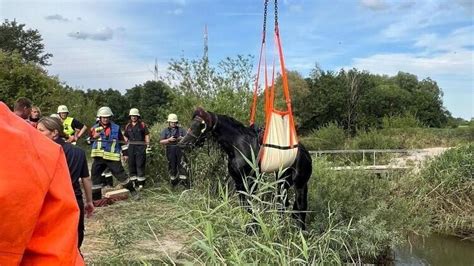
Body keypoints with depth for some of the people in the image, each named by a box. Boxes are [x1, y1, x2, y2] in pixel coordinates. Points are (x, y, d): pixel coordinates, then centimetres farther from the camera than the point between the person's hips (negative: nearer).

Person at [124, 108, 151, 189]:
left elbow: (147, 135, -1)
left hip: (140, 147, -5)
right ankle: (133, 181, 17)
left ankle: (141, 182, 0)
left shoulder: (142, 125, 1)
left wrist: (148, 145, -8)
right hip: (131, 148, 5)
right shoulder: (128, 126, 14)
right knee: (131, 165, 8)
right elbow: (125, 136, 24)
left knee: (140, 165, -4)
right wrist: (126, 141, 7)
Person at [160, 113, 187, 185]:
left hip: (180, 149, 0)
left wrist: (182, 138, -11)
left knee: (181, 163, -9)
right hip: (170, 150, 0)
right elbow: (161, 141, 1)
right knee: (172, 165, 3)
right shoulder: (165, 131, 9)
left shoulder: (181, 129, 13)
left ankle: (182, 176, -7)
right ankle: (173, 179, 12)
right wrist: (169, 140, -14)